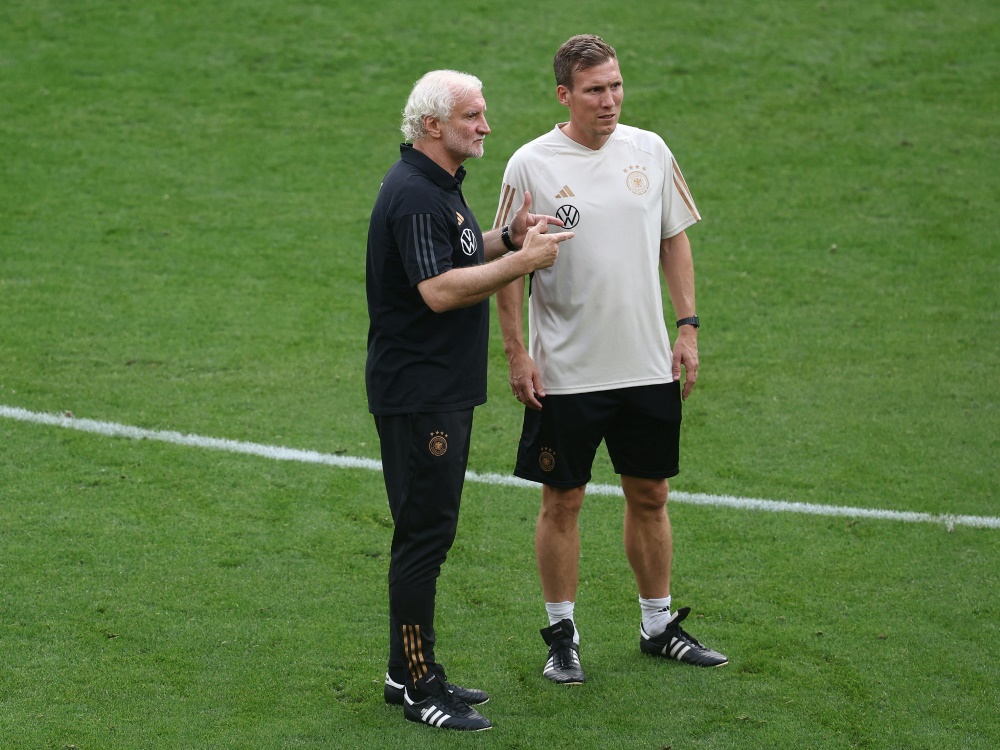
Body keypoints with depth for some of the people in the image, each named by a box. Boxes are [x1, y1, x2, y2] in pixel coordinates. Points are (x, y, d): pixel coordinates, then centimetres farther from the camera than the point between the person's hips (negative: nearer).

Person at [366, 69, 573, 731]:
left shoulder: (441, 184, 14)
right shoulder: (413, 195, -19)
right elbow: (440, 289, -26)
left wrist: (509, 237, 8)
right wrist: (522, 259, -21)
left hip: (446, 390, 11)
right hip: (417, 395, -11)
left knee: (430, 531, 14)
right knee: (423, 533, -6)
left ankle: (413, 671, 22)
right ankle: (416, 686, -1)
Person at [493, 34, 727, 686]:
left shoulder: (650, 152, 3)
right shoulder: (532, 165, -8)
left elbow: (675, 240, 12)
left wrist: (688, 326, 5)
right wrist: (517, 352, -8)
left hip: (648, 365, 3)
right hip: (564, 373, -3)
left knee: (650, 496, 12)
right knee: (562, 502, 4)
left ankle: (660, 626, 25)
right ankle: (563, 635, 16)